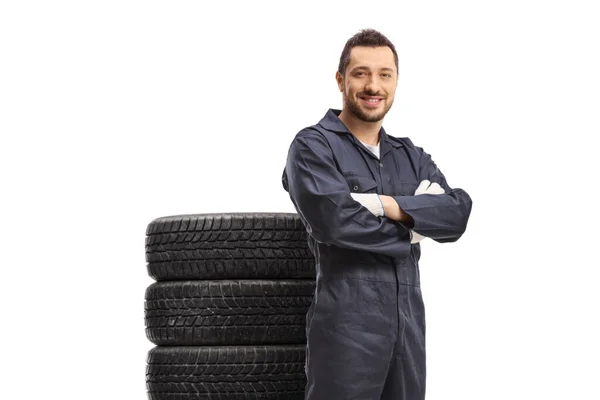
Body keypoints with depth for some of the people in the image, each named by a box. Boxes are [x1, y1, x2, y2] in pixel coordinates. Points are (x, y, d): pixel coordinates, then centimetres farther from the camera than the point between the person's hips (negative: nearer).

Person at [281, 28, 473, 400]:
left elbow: (458, 213, 1)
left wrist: (388, 205, -14)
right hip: (346, 323, -6)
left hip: (410, 321, 6)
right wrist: (417, 219, -5)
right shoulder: (314, 146, -1)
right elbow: (333, 219, -18)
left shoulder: (411, 156, 17)